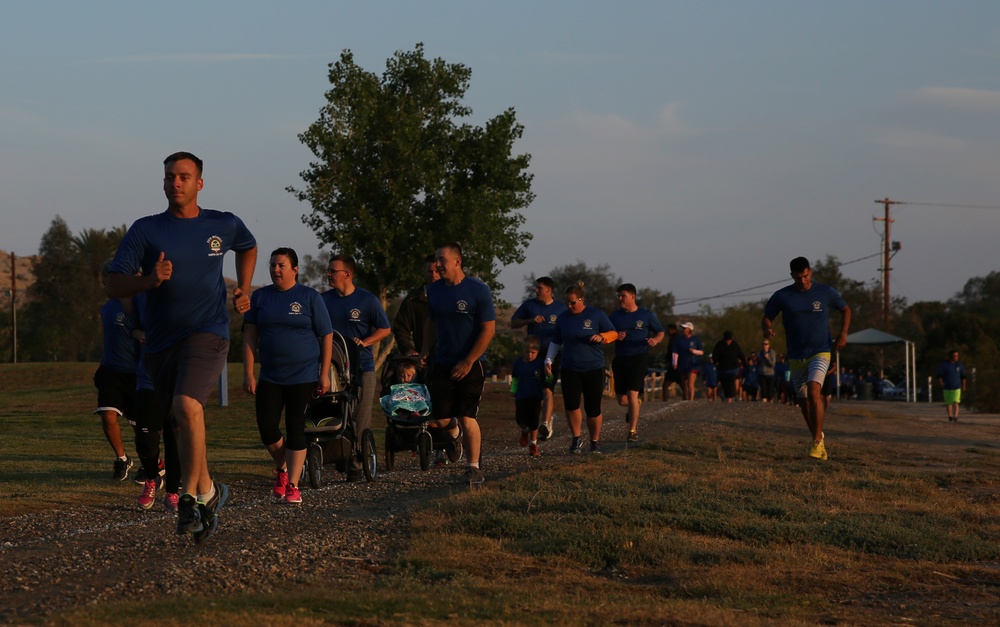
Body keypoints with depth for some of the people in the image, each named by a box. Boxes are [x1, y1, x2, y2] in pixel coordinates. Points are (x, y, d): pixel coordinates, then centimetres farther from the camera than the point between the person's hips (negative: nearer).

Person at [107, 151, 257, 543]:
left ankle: (191, 495, -18)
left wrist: (243, 289, 14)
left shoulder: (224, 226, 5)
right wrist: (150, 280, -22)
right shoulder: (145, 230, 1)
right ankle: (209, 491, 32)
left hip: (207, 334, -3)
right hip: (161, 341, 3)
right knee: (184, 423, 11)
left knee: (187, 406, -26)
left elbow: (248, 247, 29)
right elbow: (114, 286, -4)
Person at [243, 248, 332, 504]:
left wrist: (324, 375, -5)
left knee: (295, 427, -4)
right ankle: (282, 469, 23)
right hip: (270, 376, 3)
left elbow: (327, 337, 0)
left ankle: (292, 485, 1)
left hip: (303, 376, -3)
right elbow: (250, 336, 5)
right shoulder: (260, 297, 6)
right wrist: (248, 374, -3)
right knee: (267, 428, -4)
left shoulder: (310, 297, -1)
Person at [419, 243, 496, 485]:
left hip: (470, 365, -4)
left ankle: (474, 468, 3)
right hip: (443, 364, 4)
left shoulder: (478, 290, -10)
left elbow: (488, 329, -11)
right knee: (441, 419, 1)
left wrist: (468, 362, -16)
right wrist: (425, 351, 5)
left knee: (466, 418, -11)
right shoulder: (434, 290, 6)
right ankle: (455, 433, 37)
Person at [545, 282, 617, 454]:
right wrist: (549, 360, 7)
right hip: (570, 369, 2)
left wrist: (602, 336, -19)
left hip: (593, 369, -2)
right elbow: (556, 342, 19)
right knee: (570, 404, -14)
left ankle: (595, 442, 19)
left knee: (593, 408, -1)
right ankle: (576, 439, 6)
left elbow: (614, 334, 1)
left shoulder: (596, 315, -1)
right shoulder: (563, 318, 9)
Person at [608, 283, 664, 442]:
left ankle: (633, 430, -6)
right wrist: (615, 337, -12)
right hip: (620, 360, 3)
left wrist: (655, 340, -13)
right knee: (622, 400, 6)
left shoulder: (646, 315, 0)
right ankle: (636, 403, 42)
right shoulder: (615, 315, 7)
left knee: (632, 394, -16)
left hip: (639, 358, -3)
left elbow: (661, 332, 9)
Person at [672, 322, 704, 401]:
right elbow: (675, 352, -1)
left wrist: (694, 351, -14)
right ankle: (686, 399, 21)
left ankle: (691, 400, -21)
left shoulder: (696, 339, 3)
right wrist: (675, 363, -15)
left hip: (693, 365, -3)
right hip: (682, 365, 3)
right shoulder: (679, 340, 7)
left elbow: (702, 352, 6)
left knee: (690, 384, -16)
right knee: (684, 384, 9)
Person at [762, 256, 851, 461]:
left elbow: (845, 310, 12)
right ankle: (818, 437, 31)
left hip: (820, 353, -3)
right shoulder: (782, 296, -2)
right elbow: (766, 318, 5)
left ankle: (817, 442, -25)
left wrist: (843, 333, -3)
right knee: (803, 400, 10)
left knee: (814, 390, -25)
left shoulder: (826, 292, -2)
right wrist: (767, 329, -20)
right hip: (796, 357, 3)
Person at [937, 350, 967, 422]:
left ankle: (955, 417, -26)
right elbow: (939, 376, -3)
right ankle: (950, 416, 32)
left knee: (955, 402, -17)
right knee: (948, 403, 13)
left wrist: (963, 387, 10)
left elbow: (963, 377, 10)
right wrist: (941, 383, -19)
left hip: (956, 388, 0)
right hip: (947, 388, 0)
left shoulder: (959, 365, 2)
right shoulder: (944, 364, -4)